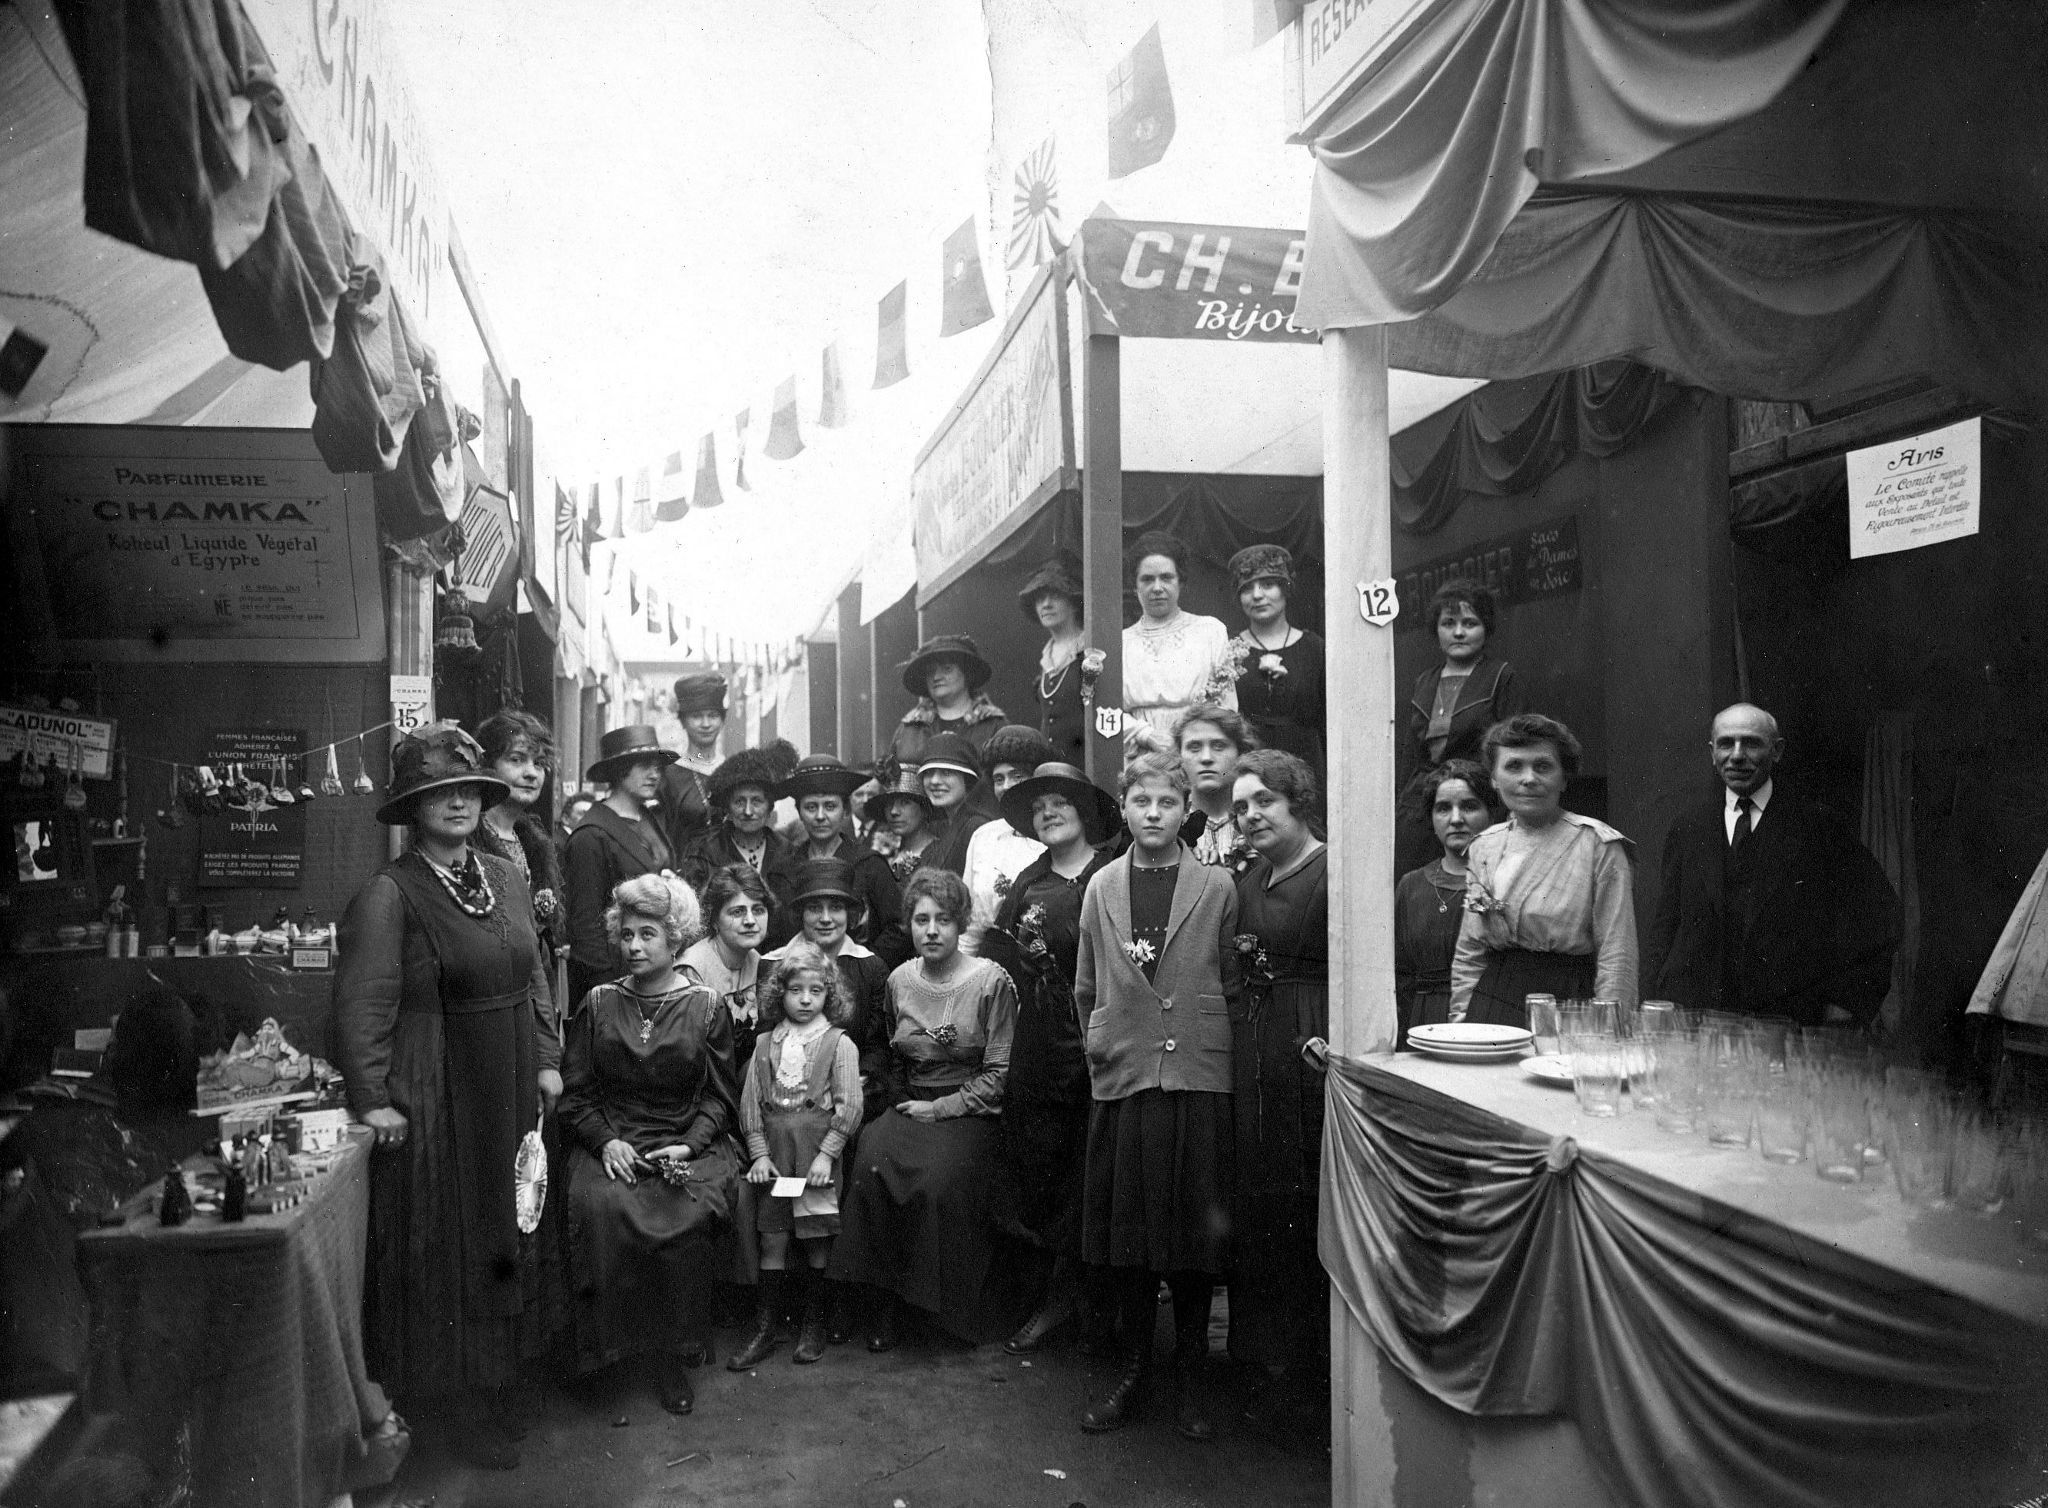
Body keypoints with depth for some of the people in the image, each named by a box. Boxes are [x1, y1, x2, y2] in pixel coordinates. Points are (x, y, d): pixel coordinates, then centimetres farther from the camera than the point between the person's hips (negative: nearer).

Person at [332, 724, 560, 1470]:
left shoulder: (506, 878, 7)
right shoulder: (388, 893, -13)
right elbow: (363, 1002, -16)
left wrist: (547, 1059, 7)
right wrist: (371, 1097, -19)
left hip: (511, 1091, 6)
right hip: (436, 1097, -6)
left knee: (508, 1232, 16)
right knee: (445, 1245, 5)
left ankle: (497, 1374, 32)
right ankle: (465, 1403, 19)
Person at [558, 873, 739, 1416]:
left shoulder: (706, 1007, 5)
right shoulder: (598, 1004, 8)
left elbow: (719, 1096, 5)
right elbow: (575, 1093, 9)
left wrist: (688, 1147, -11)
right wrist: (605, 1141, -8)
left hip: (689, 1144, -1)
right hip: (611, 1142, 1)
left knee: (686, 1218, -29)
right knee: (601, 1206, -31)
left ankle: (674, 1356, -12)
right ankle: (611, 1338, -15)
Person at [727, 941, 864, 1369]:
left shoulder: (839, 1043, -2)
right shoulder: (767, 1044, 8)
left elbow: (848, 1106, -6)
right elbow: (750, 1101, 6)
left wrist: (826, 1154, -13)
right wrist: (758, 1152, -4)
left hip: (818, 1147, -2)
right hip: (773, 1148, 3)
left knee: (817, 1238, 4)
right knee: (771, 1237, 4)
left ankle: (813, 1325, 20)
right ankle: (763, 1332, 12)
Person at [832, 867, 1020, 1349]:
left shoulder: (991, 982, -6)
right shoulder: (899, 981, 9)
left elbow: (999, 1074, -6)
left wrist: (940, 1109, -11)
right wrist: (905, 1105, 7)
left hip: (969, 1112, -4)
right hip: (909, 1107, 4)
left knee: (939, 1180, -32)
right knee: (872, 1168, -27)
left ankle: (957, 1308, -8)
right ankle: (884, 1300, -11)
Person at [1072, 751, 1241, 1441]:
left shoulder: (1218, 889, 1)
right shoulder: (1101, 888, 7)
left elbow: (1230, 987, 5)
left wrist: (1203, 1042, 3)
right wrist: (1108, 1043, 11)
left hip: (1198, 1078, -1)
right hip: (1121, 1079, 2)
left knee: (1196, 1234, 4)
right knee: (1126, 1230, 7)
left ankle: (1187, 1378, 19)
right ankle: (1133, 1370, 22)